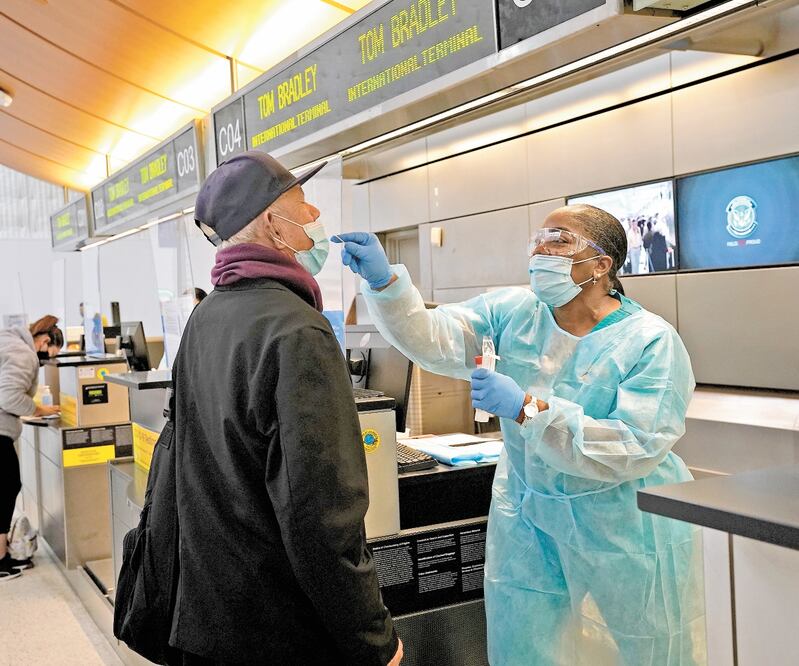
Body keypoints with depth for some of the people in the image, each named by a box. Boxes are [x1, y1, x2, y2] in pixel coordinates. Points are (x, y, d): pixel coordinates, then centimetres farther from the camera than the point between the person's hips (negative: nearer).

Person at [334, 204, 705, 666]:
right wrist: (383, 281, -29)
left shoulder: (650, 342, -17)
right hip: (528, 519, 4)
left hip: (625, 530, -3)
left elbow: (637, 450, -26)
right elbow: (434, 338, -12)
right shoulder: (512, 312, -2)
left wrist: (528, 409, -31)